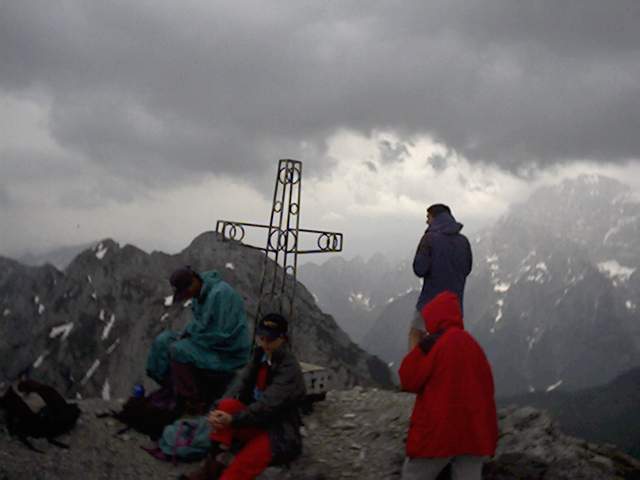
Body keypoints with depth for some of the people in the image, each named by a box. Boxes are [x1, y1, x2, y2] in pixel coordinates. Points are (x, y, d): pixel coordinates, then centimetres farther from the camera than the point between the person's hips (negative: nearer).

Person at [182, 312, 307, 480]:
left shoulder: (290, 369, -16)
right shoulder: (260, 356, 6)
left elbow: (267, 405, -26)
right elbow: (241, 383, -5)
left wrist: (233, 420, -33)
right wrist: (219, 412, -22)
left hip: (280, 436, -7)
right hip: (256, 424, 7)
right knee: (228, 405, -21)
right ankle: (212, 464, -24)